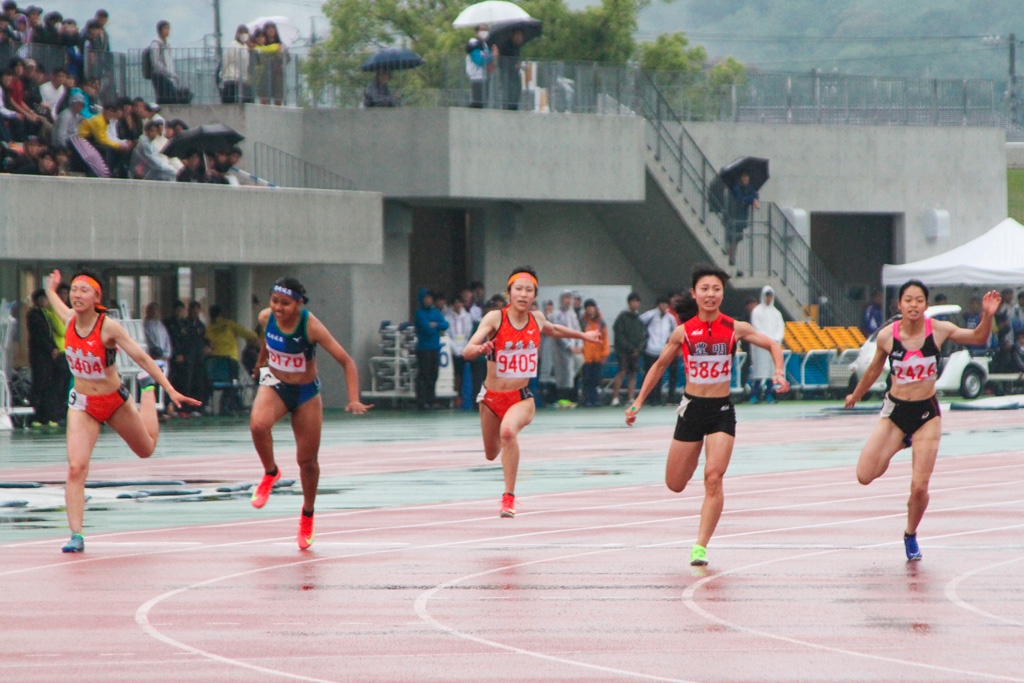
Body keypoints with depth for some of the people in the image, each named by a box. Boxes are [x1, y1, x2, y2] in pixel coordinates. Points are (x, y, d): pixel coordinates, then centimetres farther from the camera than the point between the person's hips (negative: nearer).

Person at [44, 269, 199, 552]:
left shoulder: (109, 327, -21)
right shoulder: (70, 319, -9)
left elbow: (141, 357, -19)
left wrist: (171, 391, -23)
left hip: (115, 401, -1)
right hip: (83, 405, 1)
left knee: (146, 449, 26)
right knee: (76, 467, -19)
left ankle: (148, 386, 53)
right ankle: (76, 535, -18)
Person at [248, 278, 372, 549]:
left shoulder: (311, 326, -27)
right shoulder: (266, 318, -15)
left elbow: (346, 361, -25)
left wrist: (354, 400, -36)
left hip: (306, 392, -2)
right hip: (274, 385, 2)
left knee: (307, 460, 5)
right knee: (258, 424, -32)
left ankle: (308, 514, 31)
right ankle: (270, 473, -4)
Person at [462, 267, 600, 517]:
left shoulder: (537, 318, -1)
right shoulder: (495, 318, -13)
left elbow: (553, 330, 25)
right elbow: (467, 351, -24)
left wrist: (583, 335, 37)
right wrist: (480, 349, -47)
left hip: (521, 397, 0)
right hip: (492, 397, 0)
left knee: (508, 431, -34)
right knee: (492, 454, 19)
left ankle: (509, 497, -26)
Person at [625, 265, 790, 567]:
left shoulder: (735, 329, -4)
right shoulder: (683, 332, -3)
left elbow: (772, 345, 9)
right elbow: (660, 365, 11)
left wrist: (779, 373, -9)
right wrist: (638, 402, 9)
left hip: (721, 410, -1)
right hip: (692, 408, 1)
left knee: (713, 478, -16)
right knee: (675, 484, 4)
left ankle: (701, 546, -12)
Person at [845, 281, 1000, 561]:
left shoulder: (938, 330, -9)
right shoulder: (887, 335, -9)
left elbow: (978, 337, 2)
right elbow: (874, 370, 10)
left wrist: (987, 315, -17)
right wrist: (855, 396, 23)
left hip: (926, 413, -1)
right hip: (895, 412, 1)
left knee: (919, 488, -6)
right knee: (865, 476, -8)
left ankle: (910, 536, 23)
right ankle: (902, 443, 21)